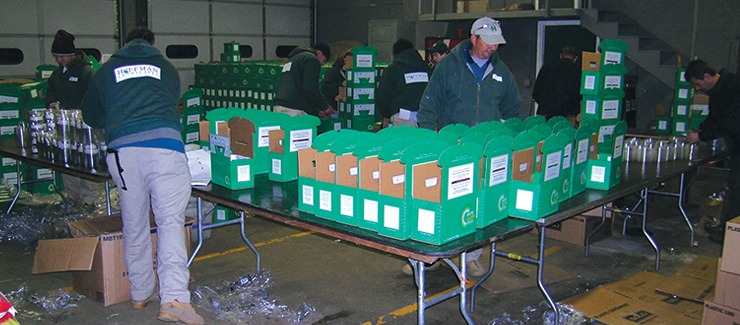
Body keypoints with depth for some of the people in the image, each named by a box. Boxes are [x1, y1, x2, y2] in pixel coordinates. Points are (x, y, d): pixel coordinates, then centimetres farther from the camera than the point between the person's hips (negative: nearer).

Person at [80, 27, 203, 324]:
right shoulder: (166, 68, 23)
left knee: (134, 225, 13)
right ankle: (173, 298, -18)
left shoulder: (106, 71, 23)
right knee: (170, 222, -6)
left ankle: (140, 293, 25)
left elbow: (91, 116, 34)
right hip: (164, 144, -1)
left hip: (122, 148, 2)